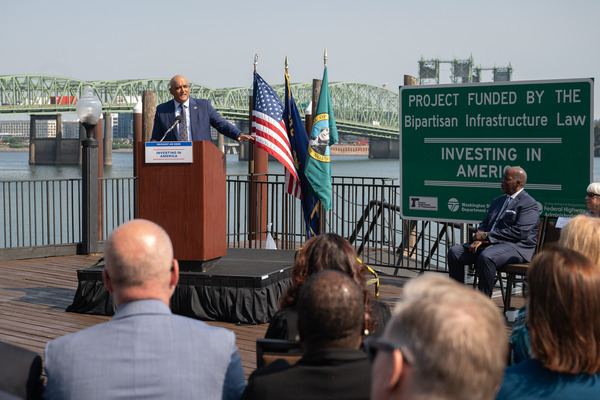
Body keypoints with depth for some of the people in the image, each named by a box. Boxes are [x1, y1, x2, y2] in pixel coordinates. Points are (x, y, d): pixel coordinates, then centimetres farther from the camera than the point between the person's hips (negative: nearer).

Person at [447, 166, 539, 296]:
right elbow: (484, 224, 21)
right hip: (489, 243, 9)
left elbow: (519, 232, -17)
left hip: (516, 247, -9)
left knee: (486, 256, -38)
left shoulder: (529, 204, -6)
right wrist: (479, 239, -4)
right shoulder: (498, 201, 22)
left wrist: (487, 236, -16)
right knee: (454, 251, -7)